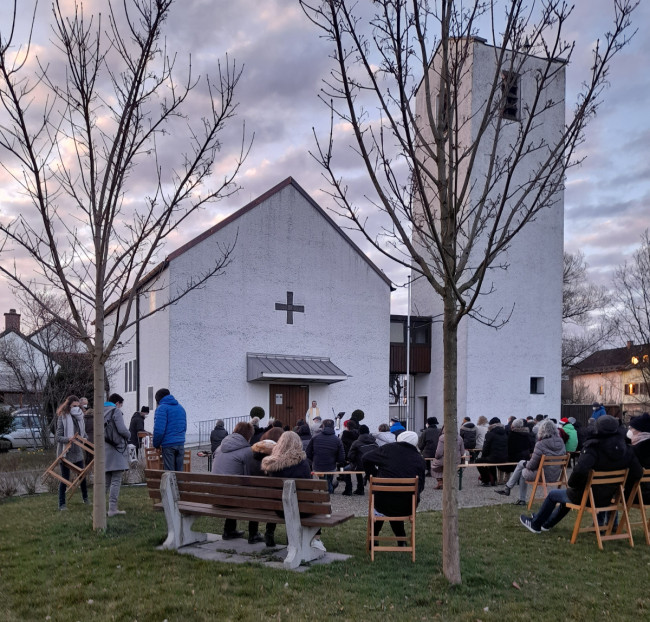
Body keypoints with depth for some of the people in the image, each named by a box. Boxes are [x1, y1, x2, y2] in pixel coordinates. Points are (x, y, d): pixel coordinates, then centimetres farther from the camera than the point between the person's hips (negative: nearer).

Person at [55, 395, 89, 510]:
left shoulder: (79, 416, 6)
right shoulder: (63, 417, -11)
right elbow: (57, 437, -12)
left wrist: (84, 439, -5)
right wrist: (68, 439, -30)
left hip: (78, 452, 5)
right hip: (65, 453, -5)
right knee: (65, 479, 1)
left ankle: (85, 498, 31)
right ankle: (62, 504, 12)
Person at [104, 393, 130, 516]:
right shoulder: (116, 411, -8)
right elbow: (122, 430, -15)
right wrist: (129, 436, 4)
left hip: (104, 450, 8)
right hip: (117, 450, -7)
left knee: (106, 480, 15)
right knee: (116, 480, -4)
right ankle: (112, 508, -5)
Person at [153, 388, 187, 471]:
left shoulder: (162, 408, -7)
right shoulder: (180, 407, 17)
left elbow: (159, 429, -15)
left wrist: (156, 444, -2)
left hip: (168, 445, -6)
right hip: (181, 444, 6)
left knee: (169, 472, -2)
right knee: (179, 471, 10)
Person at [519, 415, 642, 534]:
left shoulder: (594, 447, -25)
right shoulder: (626, 450, -6)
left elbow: (580, 470, -38)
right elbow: (638, 473, -4)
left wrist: (571, 484, -18)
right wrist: (624, 492, 7)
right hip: (607, 498, 7)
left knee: (552, 495, 21)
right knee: (567, 494, 34)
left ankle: (535, 524, 39)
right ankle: (547, 523, 50)